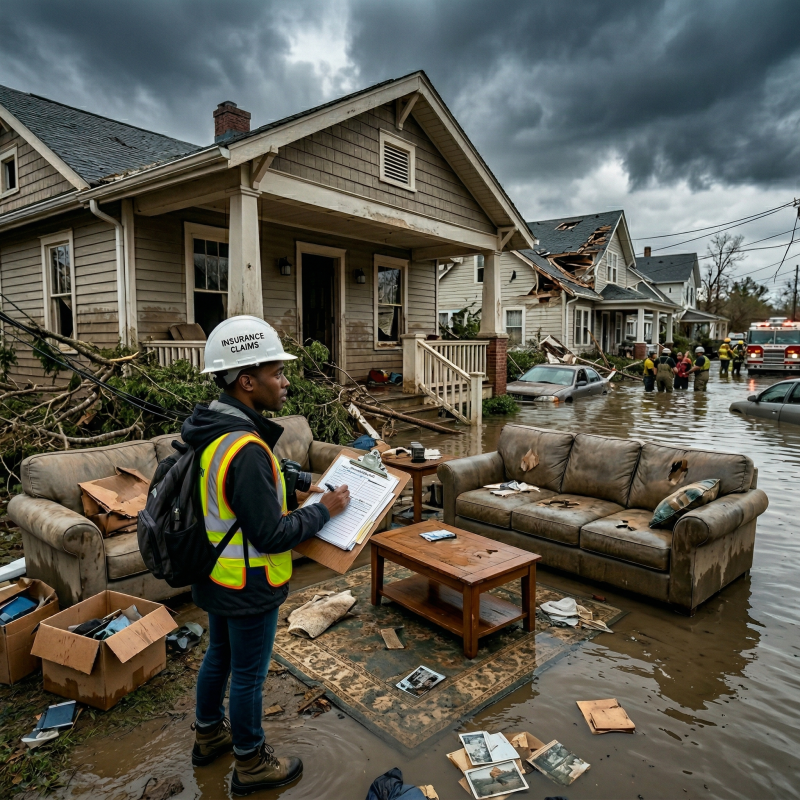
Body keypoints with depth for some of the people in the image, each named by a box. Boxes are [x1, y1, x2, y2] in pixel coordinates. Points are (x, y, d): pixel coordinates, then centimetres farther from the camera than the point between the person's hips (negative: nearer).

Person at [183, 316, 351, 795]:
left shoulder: (212, 431, -2)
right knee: (248, 674, 12)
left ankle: (209, 736, 50)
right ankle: (251, 765, 35)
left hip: (215, 575, 9)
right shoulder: (246, 450, -32)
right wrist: (324, 509, -16)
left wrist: (294, 492, 8)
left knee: (219, 655, 27)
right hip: (248, 586, -9)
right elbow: (271, 535, -28)